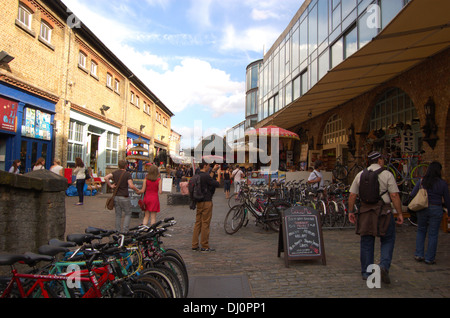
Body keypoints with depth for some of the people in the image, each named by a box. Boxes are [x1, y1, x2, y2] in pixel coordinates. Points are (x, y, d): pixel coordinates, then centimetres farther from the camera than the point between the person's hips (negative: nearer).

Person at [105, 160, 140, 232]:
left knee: (118, 215, 13)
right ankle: (124, 231, 0)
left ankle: (117, 231, 16)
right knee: (128, 214, 9)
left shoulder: (115, 173, 5)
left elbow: (106, 178, -10)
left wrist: (110, 186, 0)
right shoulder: (127, 174, -9)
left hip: (116, 197, 5)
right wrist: (137, 190, -3)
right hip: (124, 197, -5)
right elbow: (131, 186, -19)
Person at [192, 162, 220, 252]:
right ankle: (205, 246, 6)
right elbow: (217, 184, -14)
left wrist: (213, 170, 25)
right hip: (206, 202, -9)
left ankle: (195, 245, 17)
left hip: (199, 202, 9)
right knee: (205, 224, -1)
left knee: (198, 223, 12)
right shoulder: (205, 176, -17)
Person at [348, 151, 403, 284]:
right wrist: (399, 213, -4)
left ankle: (366, 272, 18)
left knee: (366, 242, 11)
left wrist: (350, 211, 11)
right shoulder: (387, 174, -3)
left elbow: (352, 195, 5)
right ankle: (384, 266, -4)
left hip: (365, 212, 3)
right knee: (388, 240, 12)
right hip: (383, 211, -3)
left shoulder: (360, 175, 7)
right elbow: (394, 196, -9)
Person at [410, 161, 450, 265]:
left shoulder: (422, 182, -2)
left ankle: (419, 255, 15)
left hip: (422, 209, 2)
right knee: (433, 235, 6)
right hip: (436, 210, -2)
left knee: (421, 231, 16)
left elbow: (412, 195, -2)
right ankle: (429, 259, 13)